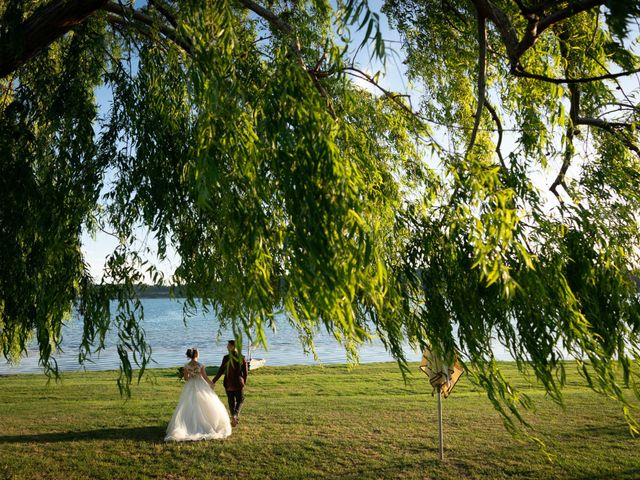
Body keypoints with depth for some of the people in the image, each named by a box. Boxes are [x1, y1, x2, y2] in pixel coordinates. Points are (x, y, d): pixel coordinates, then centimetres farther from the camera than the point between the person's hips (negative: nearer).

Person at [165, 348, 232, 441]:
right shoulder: (200, 365, -12)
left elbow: (186, 378, -1)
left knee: (189, 408, 6)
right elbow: (205, 377, -9)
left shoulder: (186, 366, -4)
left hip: (190, 388, 3)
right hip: (201, 386, -3)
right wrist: (211, 383, 8)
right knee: (209, 405, 10)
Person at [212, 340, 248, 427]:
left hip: (228, 383, -1)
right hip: (238, 383, 1)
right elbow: (245, 372, -1)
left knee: (231, 401, 15)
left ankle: (234, 418, 16)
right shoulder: (242, 358, -6)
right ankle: (235, 414, -8)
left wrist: (213, 381, -7)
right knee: (240, 400, 16)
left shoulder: (226, 358, -12)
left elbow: (221, 370, -14)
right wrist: (244, 382, 14)